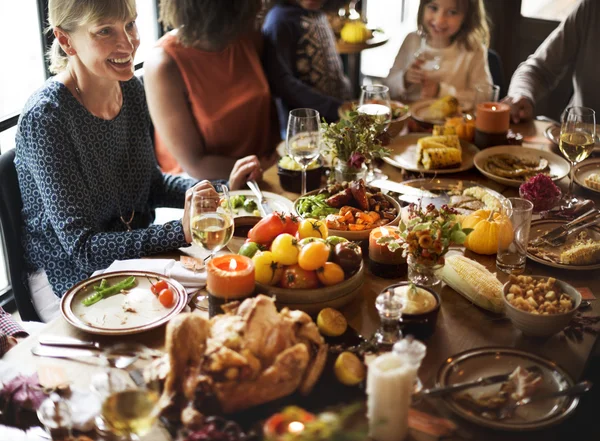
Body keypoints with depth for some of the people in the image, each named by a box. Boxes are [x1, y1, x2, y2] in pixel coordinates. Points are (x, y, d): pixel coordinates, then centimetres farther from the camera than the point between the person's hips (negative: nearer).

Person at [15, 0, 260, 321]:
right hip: (69, 280, -7)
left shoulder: (131, 89, -1)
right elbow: (82, 248, -25)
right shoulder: (45, 117, -24)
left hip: (135, 255, 7)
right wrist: (181, 232, -35)